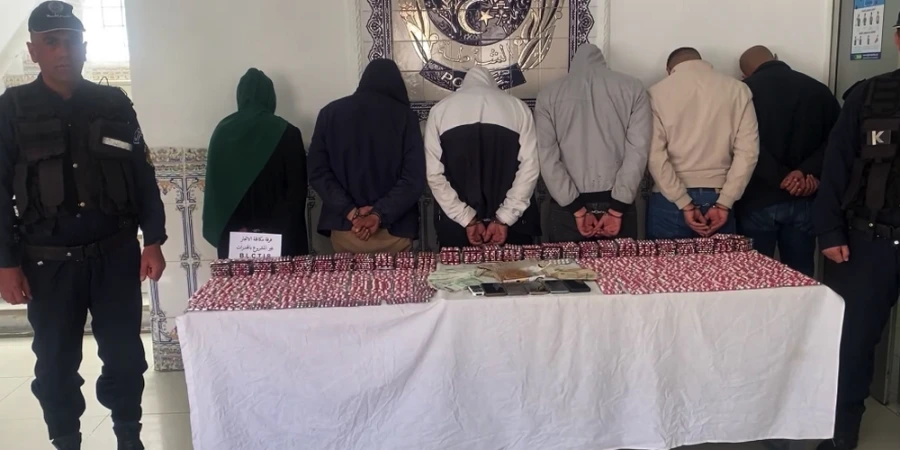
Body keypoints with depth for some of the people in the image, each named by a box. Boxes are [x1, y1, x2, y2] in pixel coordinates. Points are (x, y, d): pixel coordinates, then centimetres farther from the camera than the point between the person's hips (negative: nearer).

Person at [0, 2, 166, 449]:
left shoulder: (115, 105, 6)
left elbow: (142, 176, 7)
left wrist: (153, 240, 1)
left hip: (116, 254, 1)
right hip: (48, 261, -1)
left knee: (125, 354, 6)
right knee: (56, 363, 8)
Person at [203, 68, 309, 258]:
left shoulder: (222, 131, 2)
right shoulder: (287, 133, -7)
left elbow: (214, 188, 6)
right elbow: (298, 190, -9)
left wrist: (221, 229, 13)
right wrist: (281, 228, -2)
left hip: (233, 235, 3)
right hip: (278, 235, -3)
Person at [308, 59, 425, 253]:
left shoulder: (330, 112, 3)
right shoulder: (405, 116, -3)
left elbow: (318, 172, -3)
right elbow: (414, 179, -12)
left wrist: (350, 211, -8)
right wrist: (380, 214, -14)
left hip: (344, 228, 2)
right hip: (393, 231, -2)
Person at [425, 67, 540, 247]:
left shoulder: (440, 109, 6)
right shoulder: (518, 107, 5)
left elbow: (434, 173, -1)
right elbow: (529, 167, -4)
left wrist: (468, 220, -2)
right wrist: (504, 219, -5)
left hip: (455, 226, 1)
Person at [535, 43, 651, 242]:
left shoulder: (548, 95, 5)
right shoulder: (632, 88, 5)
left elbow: (546, 157, -4)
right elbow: (638, 149, -5)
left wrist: (577, 210, -6)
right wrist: (617, 209, -6)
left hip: (567, 206, 0)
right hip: (617, 204, 0)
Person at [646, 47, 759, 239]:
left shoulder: (659, 92, -1)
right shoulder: (737, 89, 4)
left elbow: (655, 155, -10)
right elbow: (747, 152, -3)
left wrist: (684, 205, -9)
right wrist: (723, 204, -5)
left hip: (670, 201, -1)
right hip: (717, 198, 2)